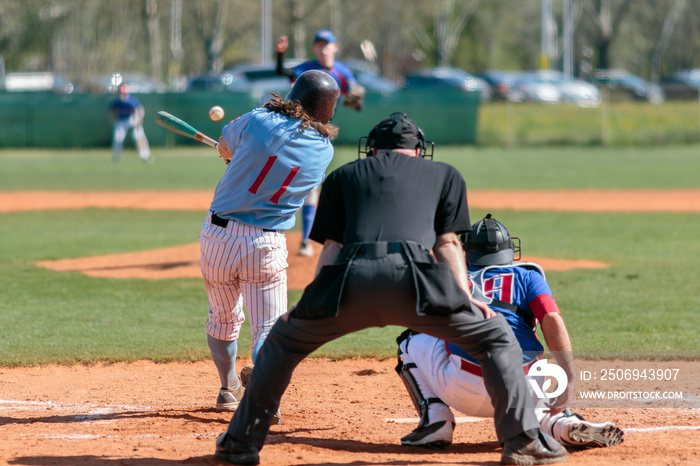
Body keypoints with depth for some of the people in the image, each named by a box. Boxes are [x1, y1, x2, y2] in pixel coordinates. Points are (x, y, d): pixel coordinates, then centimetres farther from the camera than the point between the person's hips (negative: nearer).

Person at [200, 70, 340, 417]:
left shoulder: (258, 121, -8)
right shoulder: (323, 150, -2)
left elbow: (224, 147, 11)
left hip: (217, 235, 1)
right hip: (266, 245, -1)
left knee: (223, 317, 20)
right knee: (268, 327, 1)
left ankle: (228, 388, 36)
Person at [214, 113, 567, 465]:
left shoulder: (343, 176, 33)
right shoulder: (445, 175, 32)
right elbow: (447, 242, 18)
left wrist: (310, 303, 19)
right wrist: (465, 297, 9)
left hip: (350, 278, 2)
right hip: (411, 275, -2)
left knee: (283, 341, 27)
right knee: (495, 336, 17)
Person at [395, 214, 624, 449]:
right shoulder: (527, 275, 17)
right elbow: (552, 321, -1)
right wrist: (569, 379, -8)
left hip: (464, 390, -1)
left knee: (413, 340, 25)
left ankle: (435, 421, 6)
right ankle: (565, 424, -1)